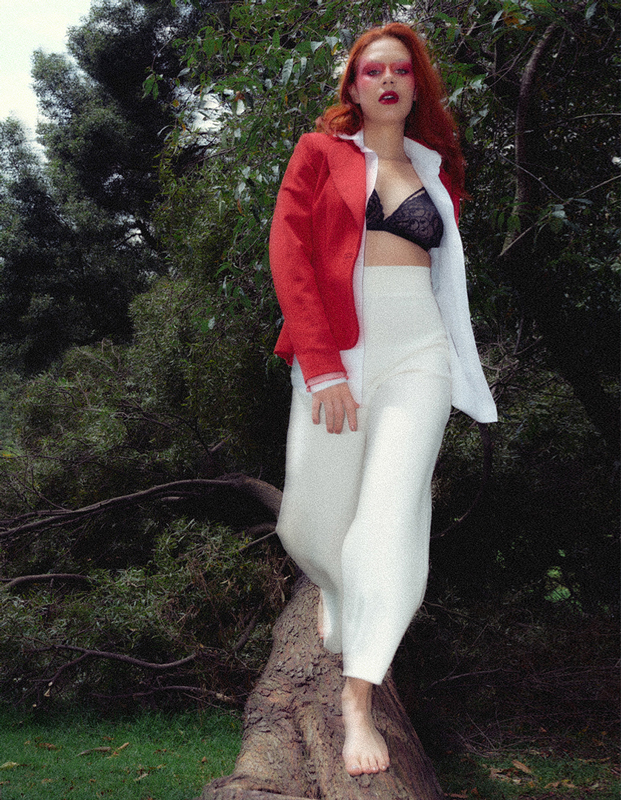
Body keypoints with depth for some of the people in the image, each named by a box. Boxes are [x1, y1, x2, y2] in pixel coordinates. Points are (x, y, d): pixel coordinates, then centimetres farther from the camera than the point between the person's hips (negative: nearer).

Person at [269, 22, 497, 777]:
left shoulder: (437, 171, 18)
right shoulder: (320, 151, 9)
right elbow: (288, 249, -2)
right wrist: (321, 365, -13)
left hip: (419, 351, 1)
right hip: (333, 352, -1)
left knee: (393, 511, -12)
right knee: (310, 523, 2)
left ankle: (359, 700, -6)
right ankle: (338, 590, 39)